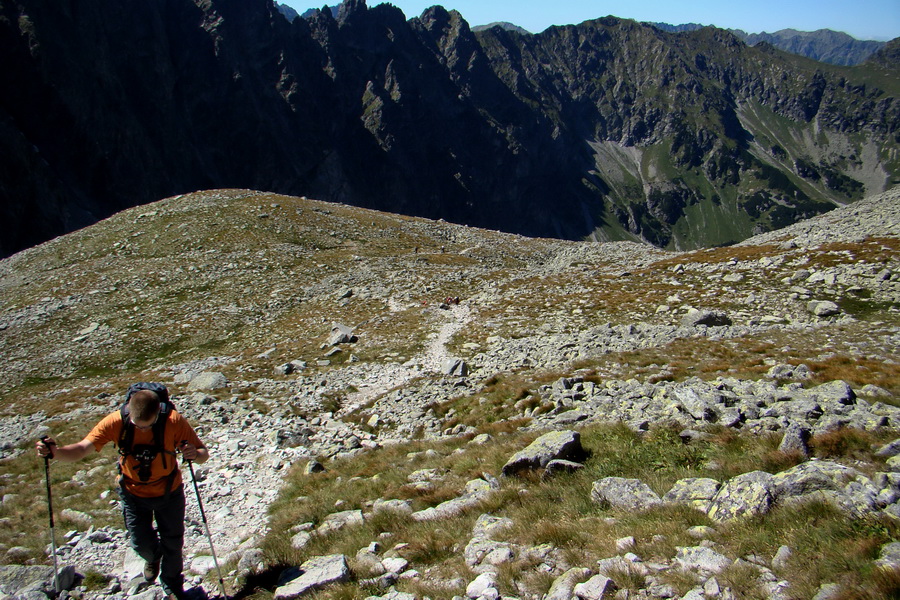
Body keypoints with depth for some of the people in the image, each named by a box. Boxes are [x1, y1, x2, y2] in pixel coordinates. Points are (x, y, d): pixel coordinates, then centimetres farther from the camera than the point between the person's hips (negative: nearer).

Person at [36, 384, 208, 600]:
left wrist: (195, 454, -48)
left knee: (173, 542, 13)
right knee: (141, 543, 9)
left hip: (169, 492, 0)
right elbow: (83, 447, -35)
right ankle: (153, 557, 49)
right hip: (134, 493, 1)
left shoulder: (174, 421, -29)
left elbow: (203, 453, -24)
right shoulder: (116, 422, -27)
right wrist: (55, 451, -54)